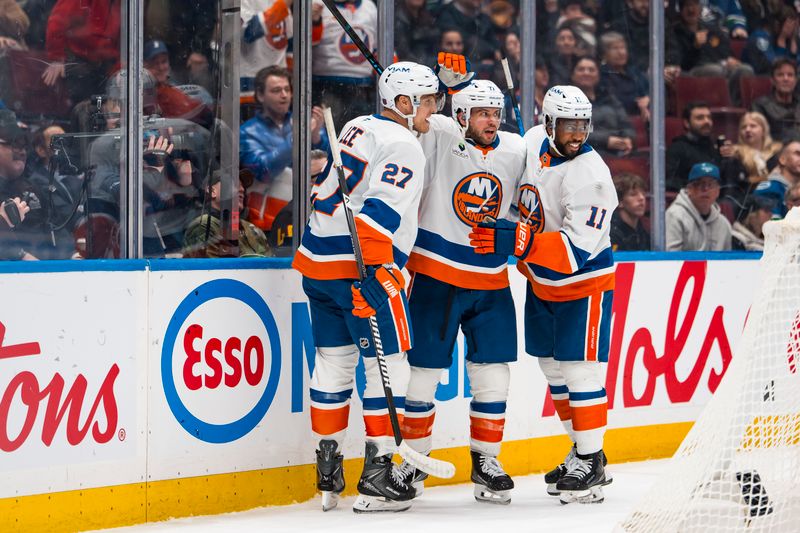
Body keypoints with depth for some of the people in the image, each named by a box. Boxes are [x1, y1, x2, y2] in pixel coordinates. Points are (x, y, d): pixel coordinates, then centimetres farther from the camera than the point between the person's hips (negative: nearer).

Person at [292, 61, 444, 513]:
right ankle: (378, 474, -4)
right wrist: (375, 276, -27)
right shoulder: (404, 147, -11)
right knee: (388, 365, -2)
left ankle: (328, 472, 20)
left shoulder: (358, 129, 15)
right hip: (361, 270, -9)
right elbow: (378, 213, -23)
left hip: (318, 262, 9)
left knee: (333, 361, 15)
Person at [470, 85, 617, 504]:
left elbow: (577, 248, -32)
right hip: (541, 281, 8)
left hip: (584, 284, -8)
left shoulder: (589, 177, -27)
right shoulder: (534, 141, -4)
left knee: (579, 372, -9)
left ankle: (590, 463, 1)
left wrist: (517, 242, -37)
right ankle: (582, 448, 27)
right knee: (553, 370, 14)